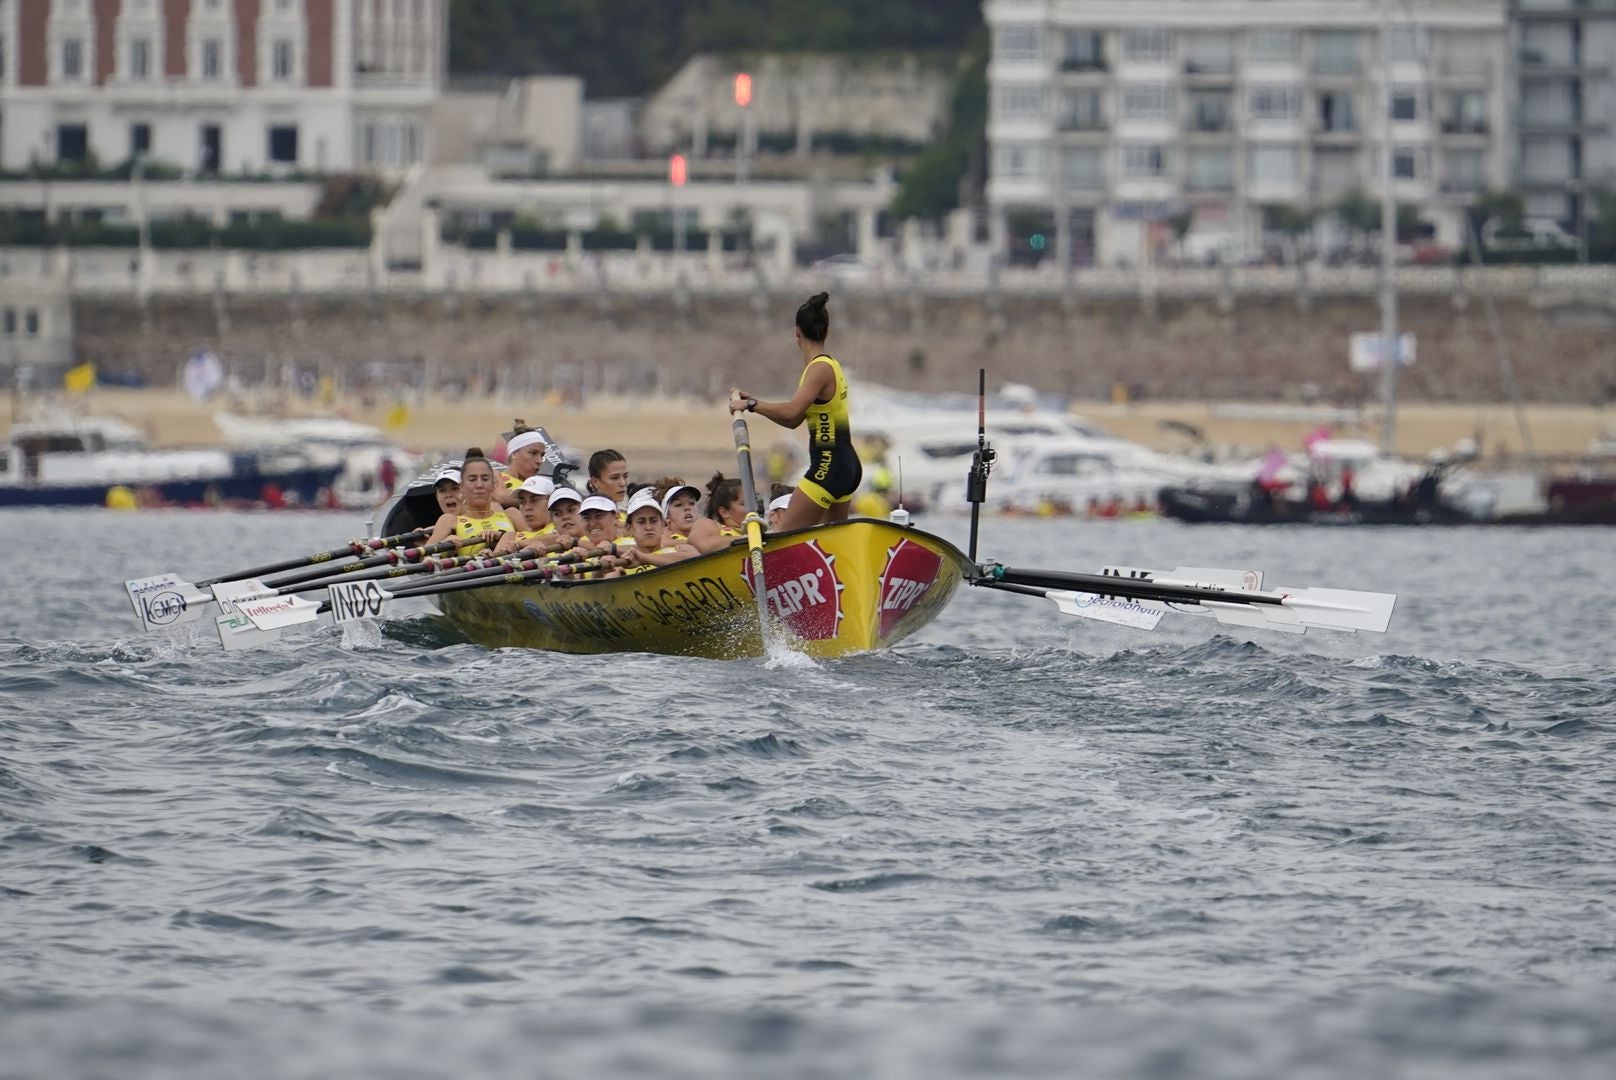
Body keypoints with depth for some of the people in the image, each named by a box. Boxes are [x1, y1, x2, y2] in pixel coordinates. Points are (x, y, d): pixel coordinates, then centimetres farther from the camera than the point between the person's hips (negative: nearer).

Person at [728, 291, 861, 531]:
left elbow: (792, 412, -28)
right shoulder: (829, 364, 15)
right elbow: (794, 420, 17)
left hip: (828, 464, -10)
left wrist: (751, 404, -18)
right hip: (847, 464, 10)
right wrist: (754, 403, 11)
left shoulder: (820, 368, -14)